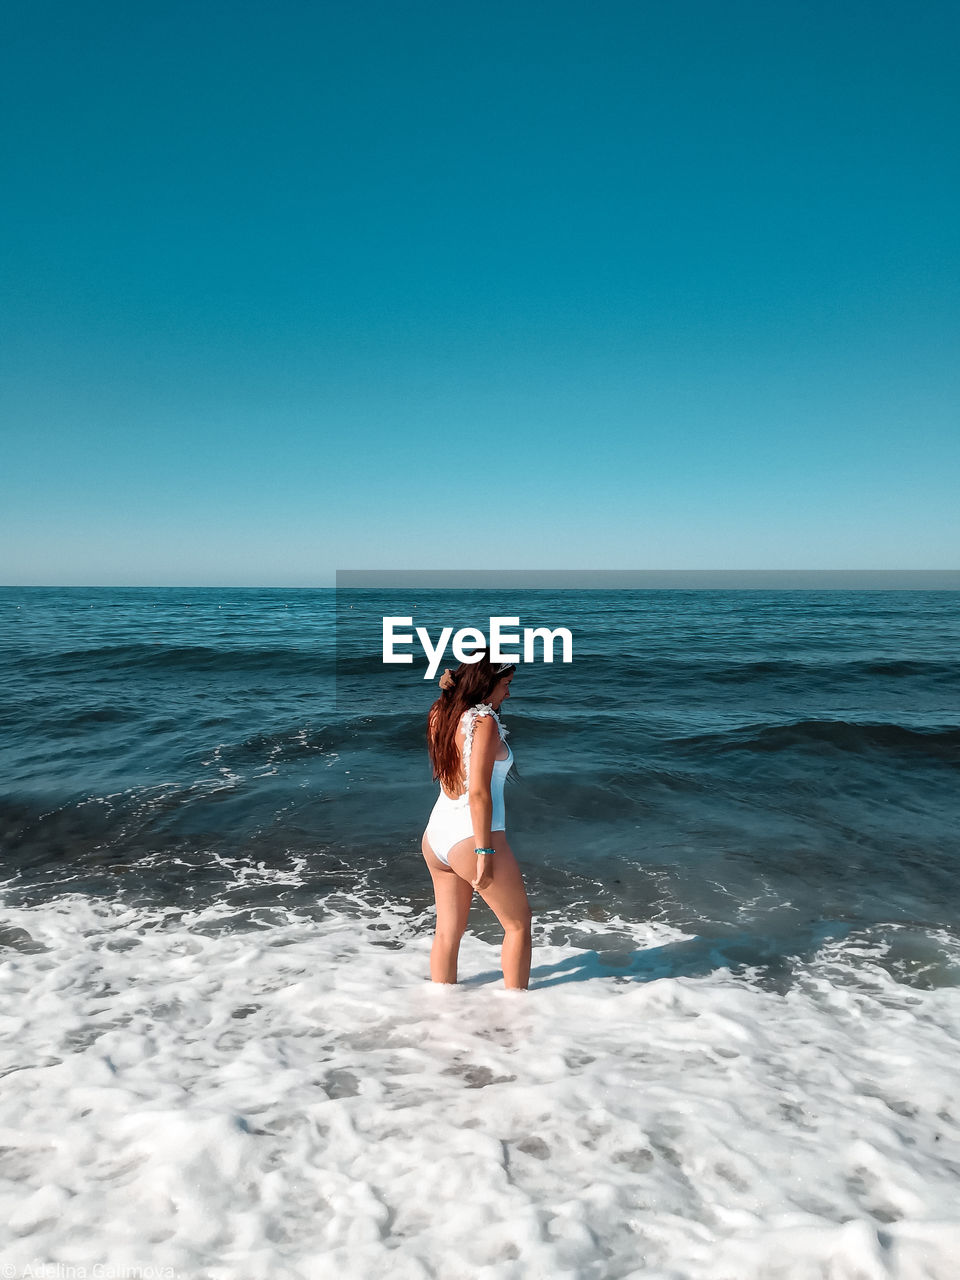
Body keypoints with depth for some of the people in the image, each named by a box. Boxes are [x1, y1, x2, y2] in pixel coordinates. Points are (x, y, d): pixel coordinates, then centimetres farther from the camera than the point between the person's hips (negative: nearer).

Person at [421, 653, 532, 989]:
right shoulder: (484, 722, -16)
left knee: (447, 931, 18)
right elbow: (478, 792, -20)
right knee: (518, 923, 13)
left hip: (435, 835, 8)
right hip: (469, 839, -7)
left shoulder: (440, 715, 5)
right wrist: (483, 851, -16)